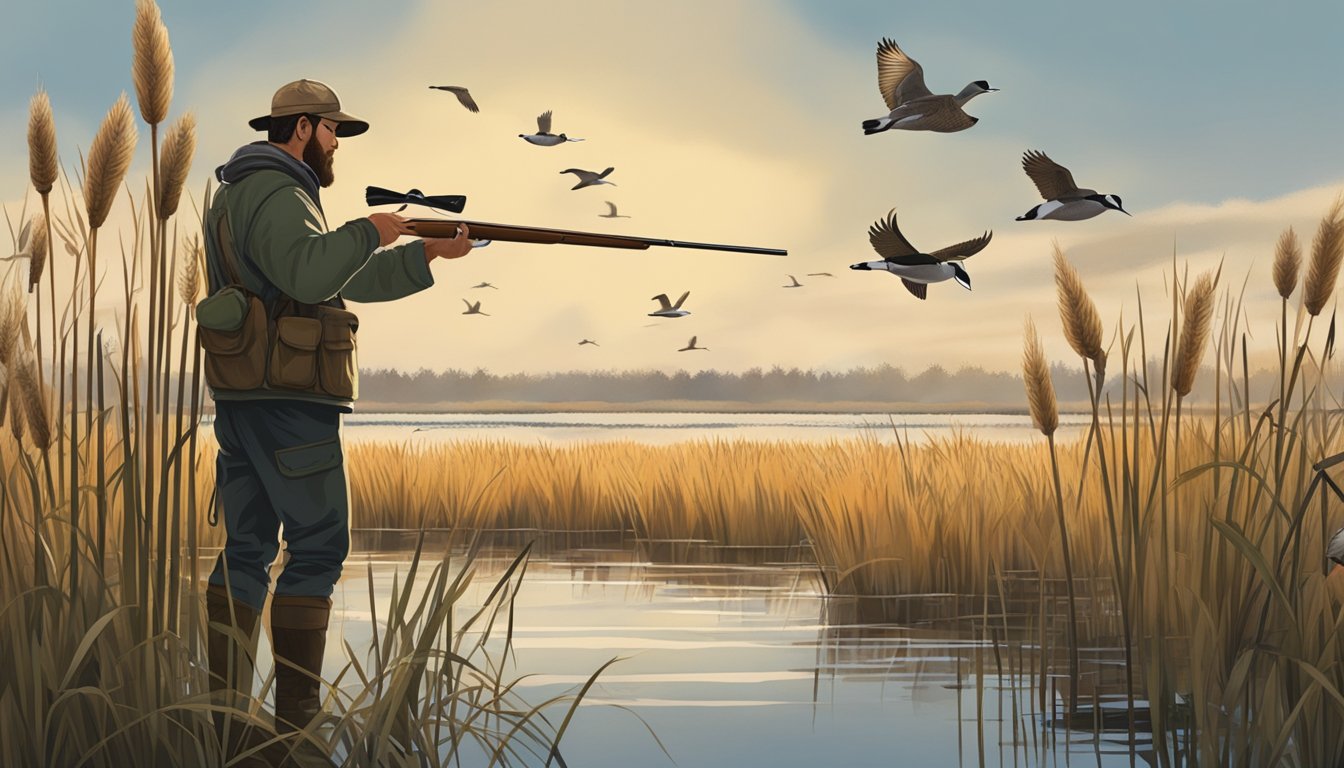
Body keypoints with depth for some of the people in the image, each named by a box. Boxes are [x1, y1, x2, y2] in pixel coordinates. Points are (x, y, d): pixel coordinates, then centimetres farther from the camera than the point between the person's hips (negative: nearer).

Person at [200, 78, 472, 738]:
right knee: (317, 547, -6)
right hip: (287, 395, -10)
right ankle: (296, 716, -6)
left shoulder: (242, 194, 23)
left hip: (240, 399, 10)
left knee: (247, 548, 8)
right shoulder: (277, 194, -11)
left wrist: (430, 253, 18)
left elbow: (349, 282, 23)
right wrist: (368, 232, -16)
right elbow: (309, 272, -31)